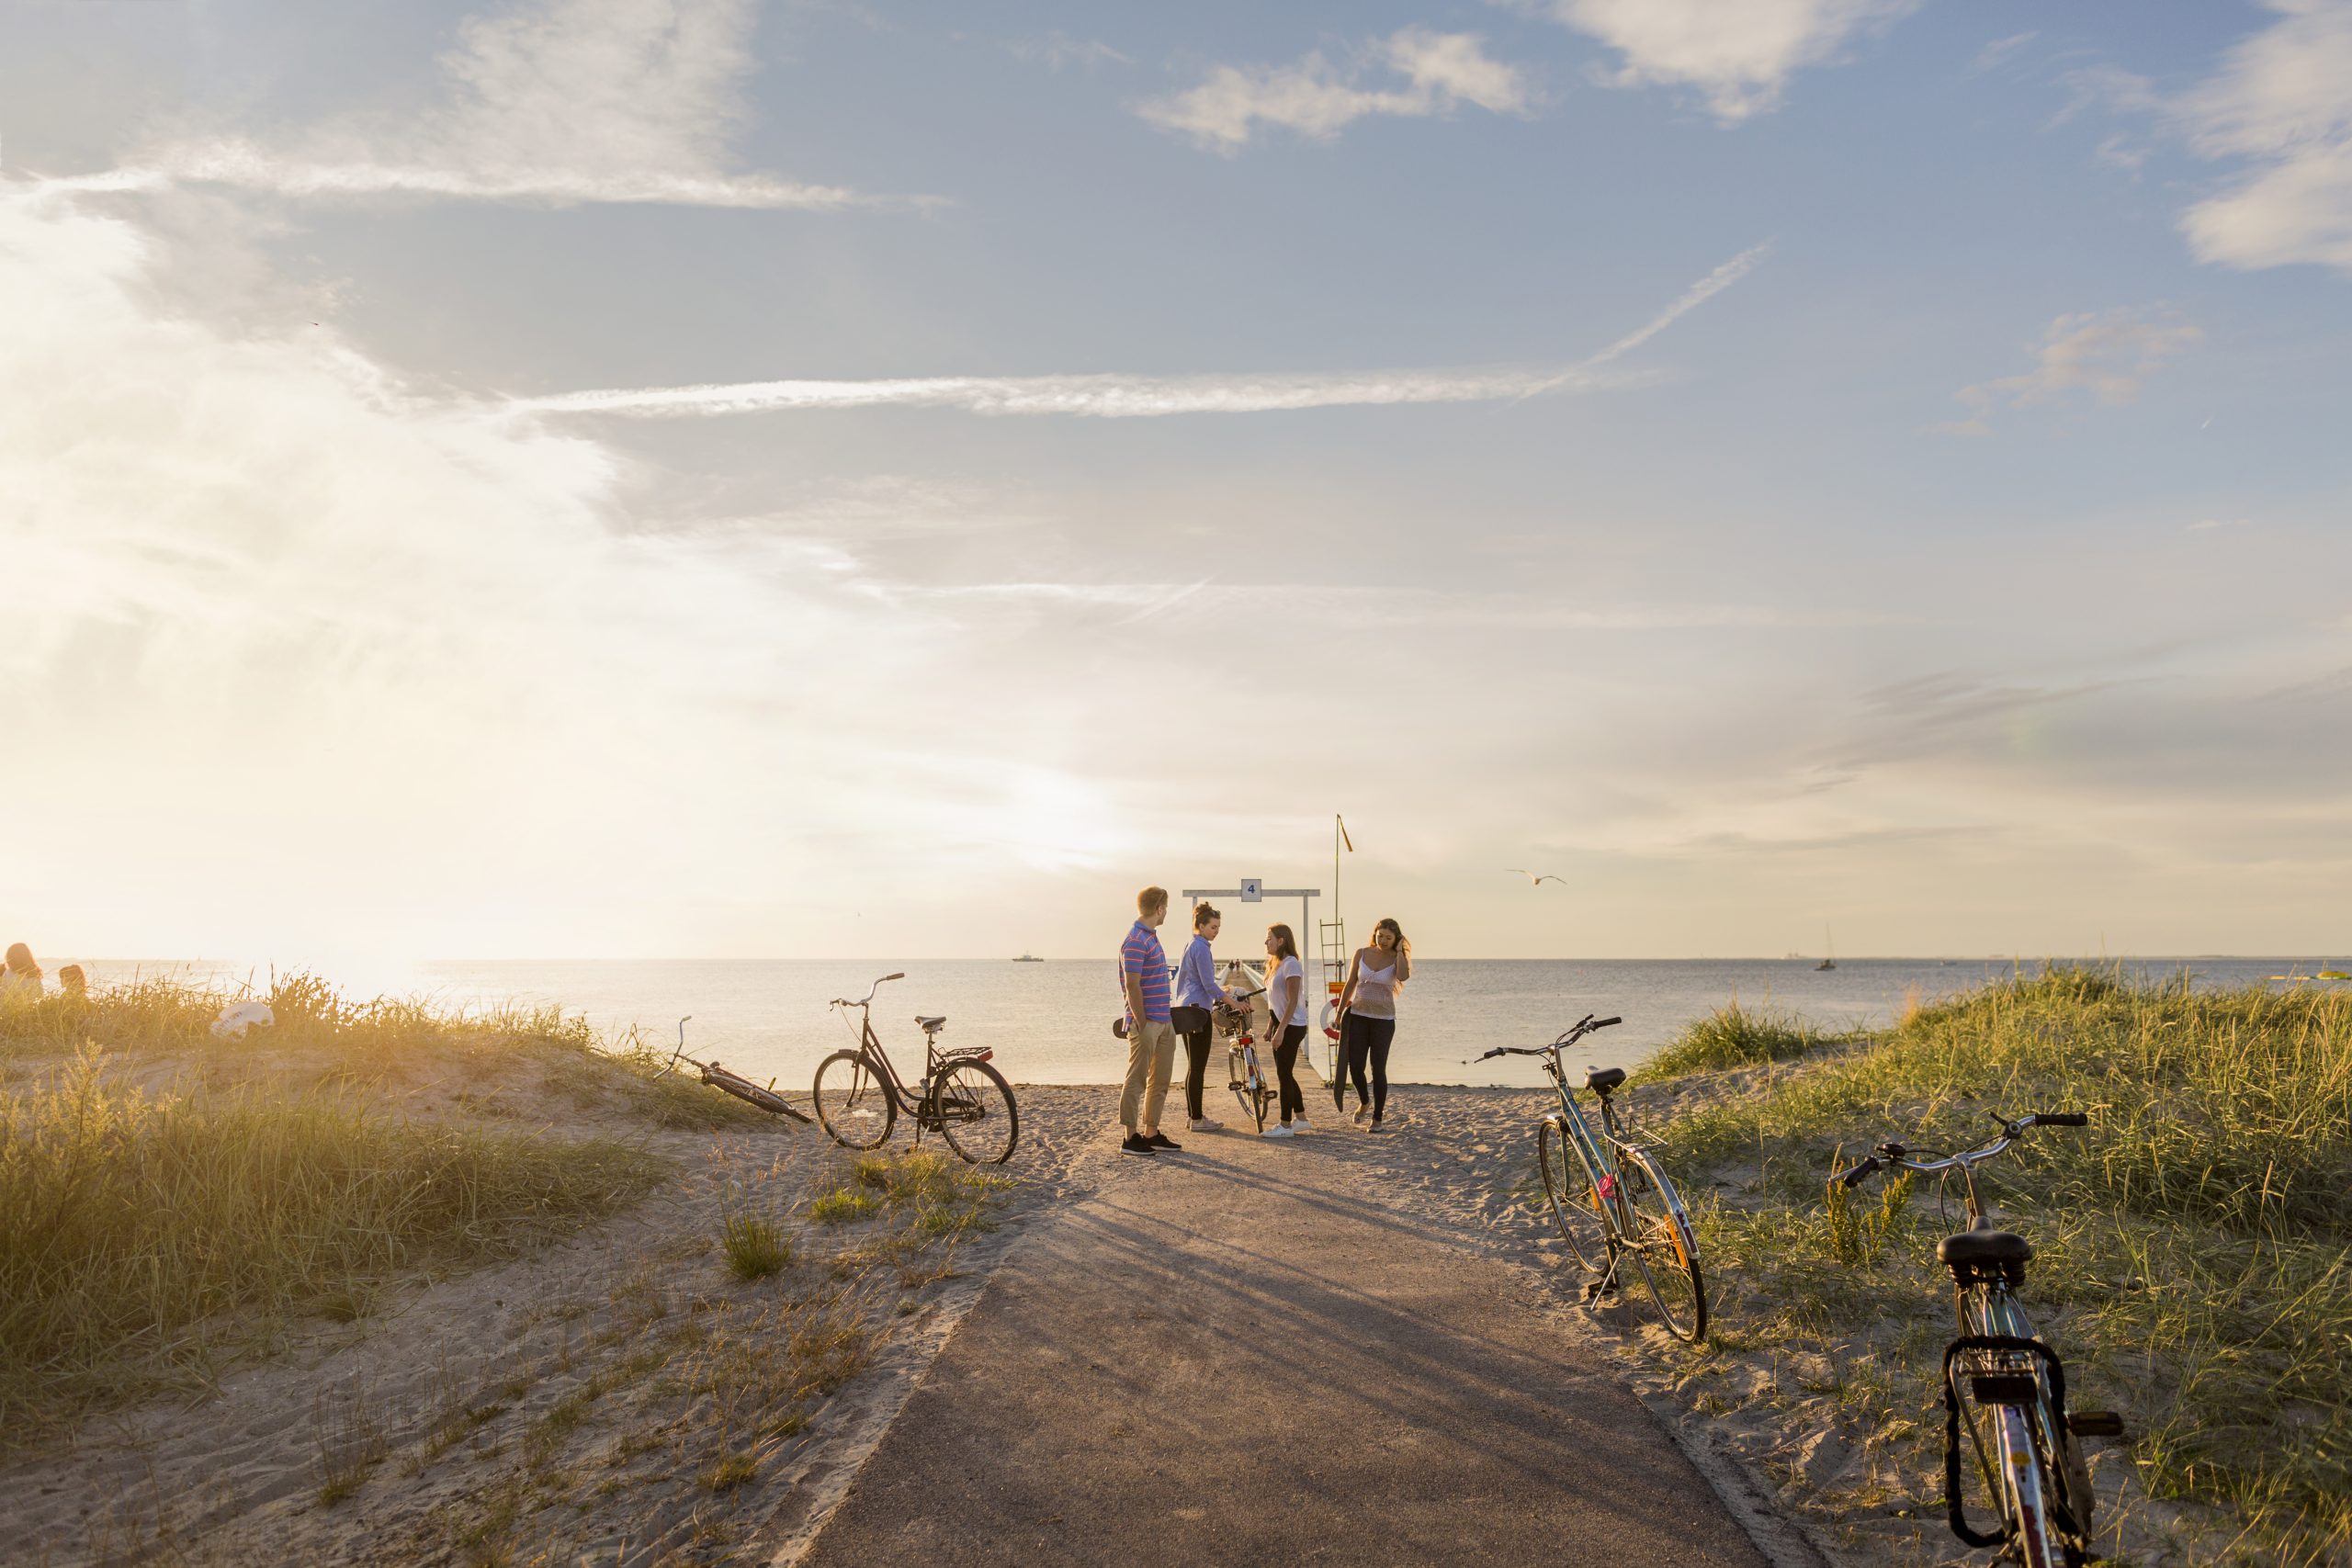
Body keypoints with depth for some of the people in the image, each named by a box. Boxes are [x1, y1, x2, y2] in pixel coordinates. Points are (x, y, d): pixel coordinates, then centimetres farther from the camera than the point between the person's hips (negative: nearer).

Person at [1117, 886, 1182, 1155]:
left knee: (1160, 1080, 14)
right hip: (1146, 1022, -10)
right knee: (1137, 1080, -2)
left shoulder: (1151, 937, 16)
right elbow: (1132, 986, -19)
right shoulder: (1136, 941, -16)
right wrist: (1141, 1023, -19)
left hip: (1163, 1022, 10)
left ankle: (1151, 1133, 23)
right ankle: (1131, 1138, 5)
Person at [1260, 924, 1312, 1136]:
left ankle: (1286, 1125, 1)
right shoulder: (1276, 964, 14)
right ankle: (1301, 1119, 22)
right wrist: (1270, 1026, 15)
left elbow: (1293, 1001, -20)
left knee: (1284, 1074, -5)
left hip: (1291, 1027, -9)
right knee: (1285, 1074, 13)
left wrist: (1280, 1030, -22)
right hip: (1281, 1025, 10)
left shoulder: (1291, 964, -16)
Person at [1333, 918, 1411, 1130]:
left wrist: (1399, 951, -15)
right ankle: (1364, 1102, 29)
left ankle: (1377, 1119, 9)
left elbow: (1403, 976, -27)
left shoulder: (1397, 959, -3)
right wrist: (1340, 1012, 9)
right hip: (1358, 1016, 2)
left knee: (1378, 1069, -2)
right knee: (1355, 1066, 0)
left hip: (1383, 1020, -2)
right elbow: (1350, 984, 9)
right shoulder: (1361, 954, 2)